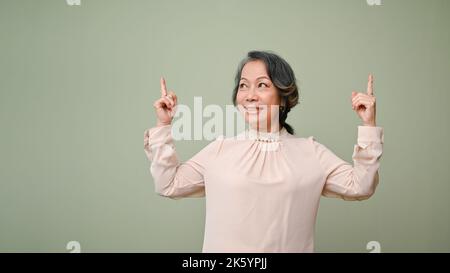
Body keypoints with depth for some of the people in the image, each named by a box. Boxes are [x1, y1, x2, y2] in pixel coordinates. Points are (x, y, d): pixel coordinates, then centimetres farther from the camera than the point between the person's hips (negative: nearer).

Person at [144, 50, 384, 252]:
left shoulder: (310, 152, 0)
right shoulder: (221, 148, -1)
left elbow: (359, 187, -3)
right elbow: (168, 184, 1)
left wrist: (368, 126, -10)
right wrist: (163, 126, -4)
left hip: (288, 247, 0)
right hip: (224, 247, 0)